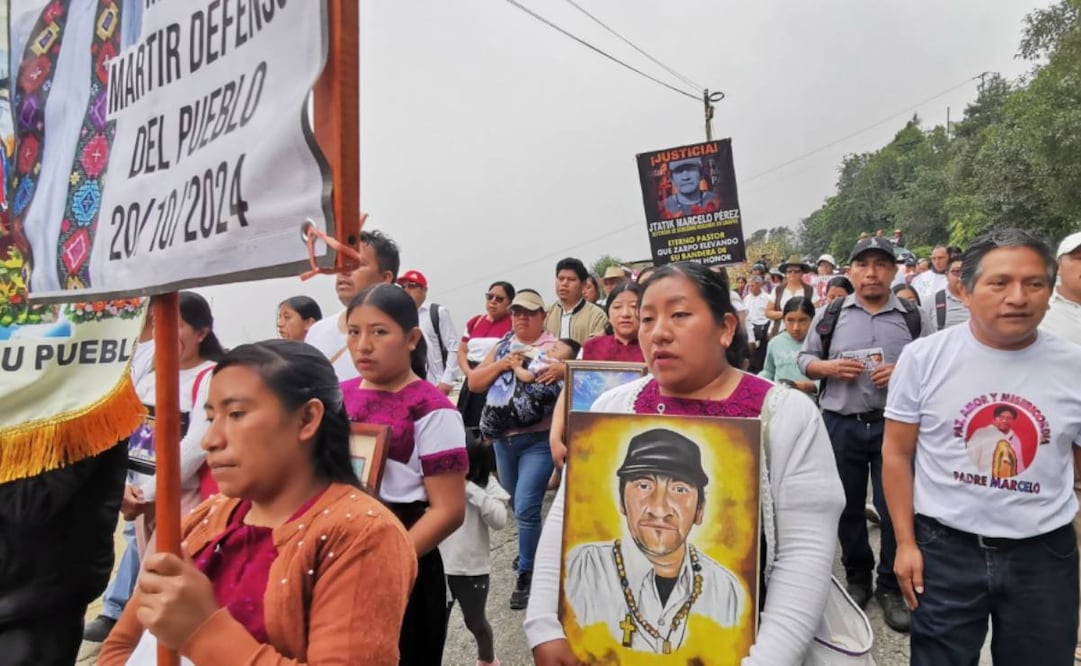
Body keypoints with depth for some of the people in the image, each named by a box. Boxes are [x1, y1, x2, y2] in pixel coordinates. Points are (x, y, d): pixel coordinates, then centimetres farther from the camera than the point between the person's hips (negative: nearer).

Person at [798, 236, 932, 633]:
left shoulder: (914, 318, 2)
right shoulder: (830, 313, 4)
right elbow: (805, 359, 9)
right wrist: (829, 367, -11)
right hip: (841, 425, 1)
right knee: (848, 506, 13)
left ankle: (891, 586, 20)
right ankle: (857, 577, 31)